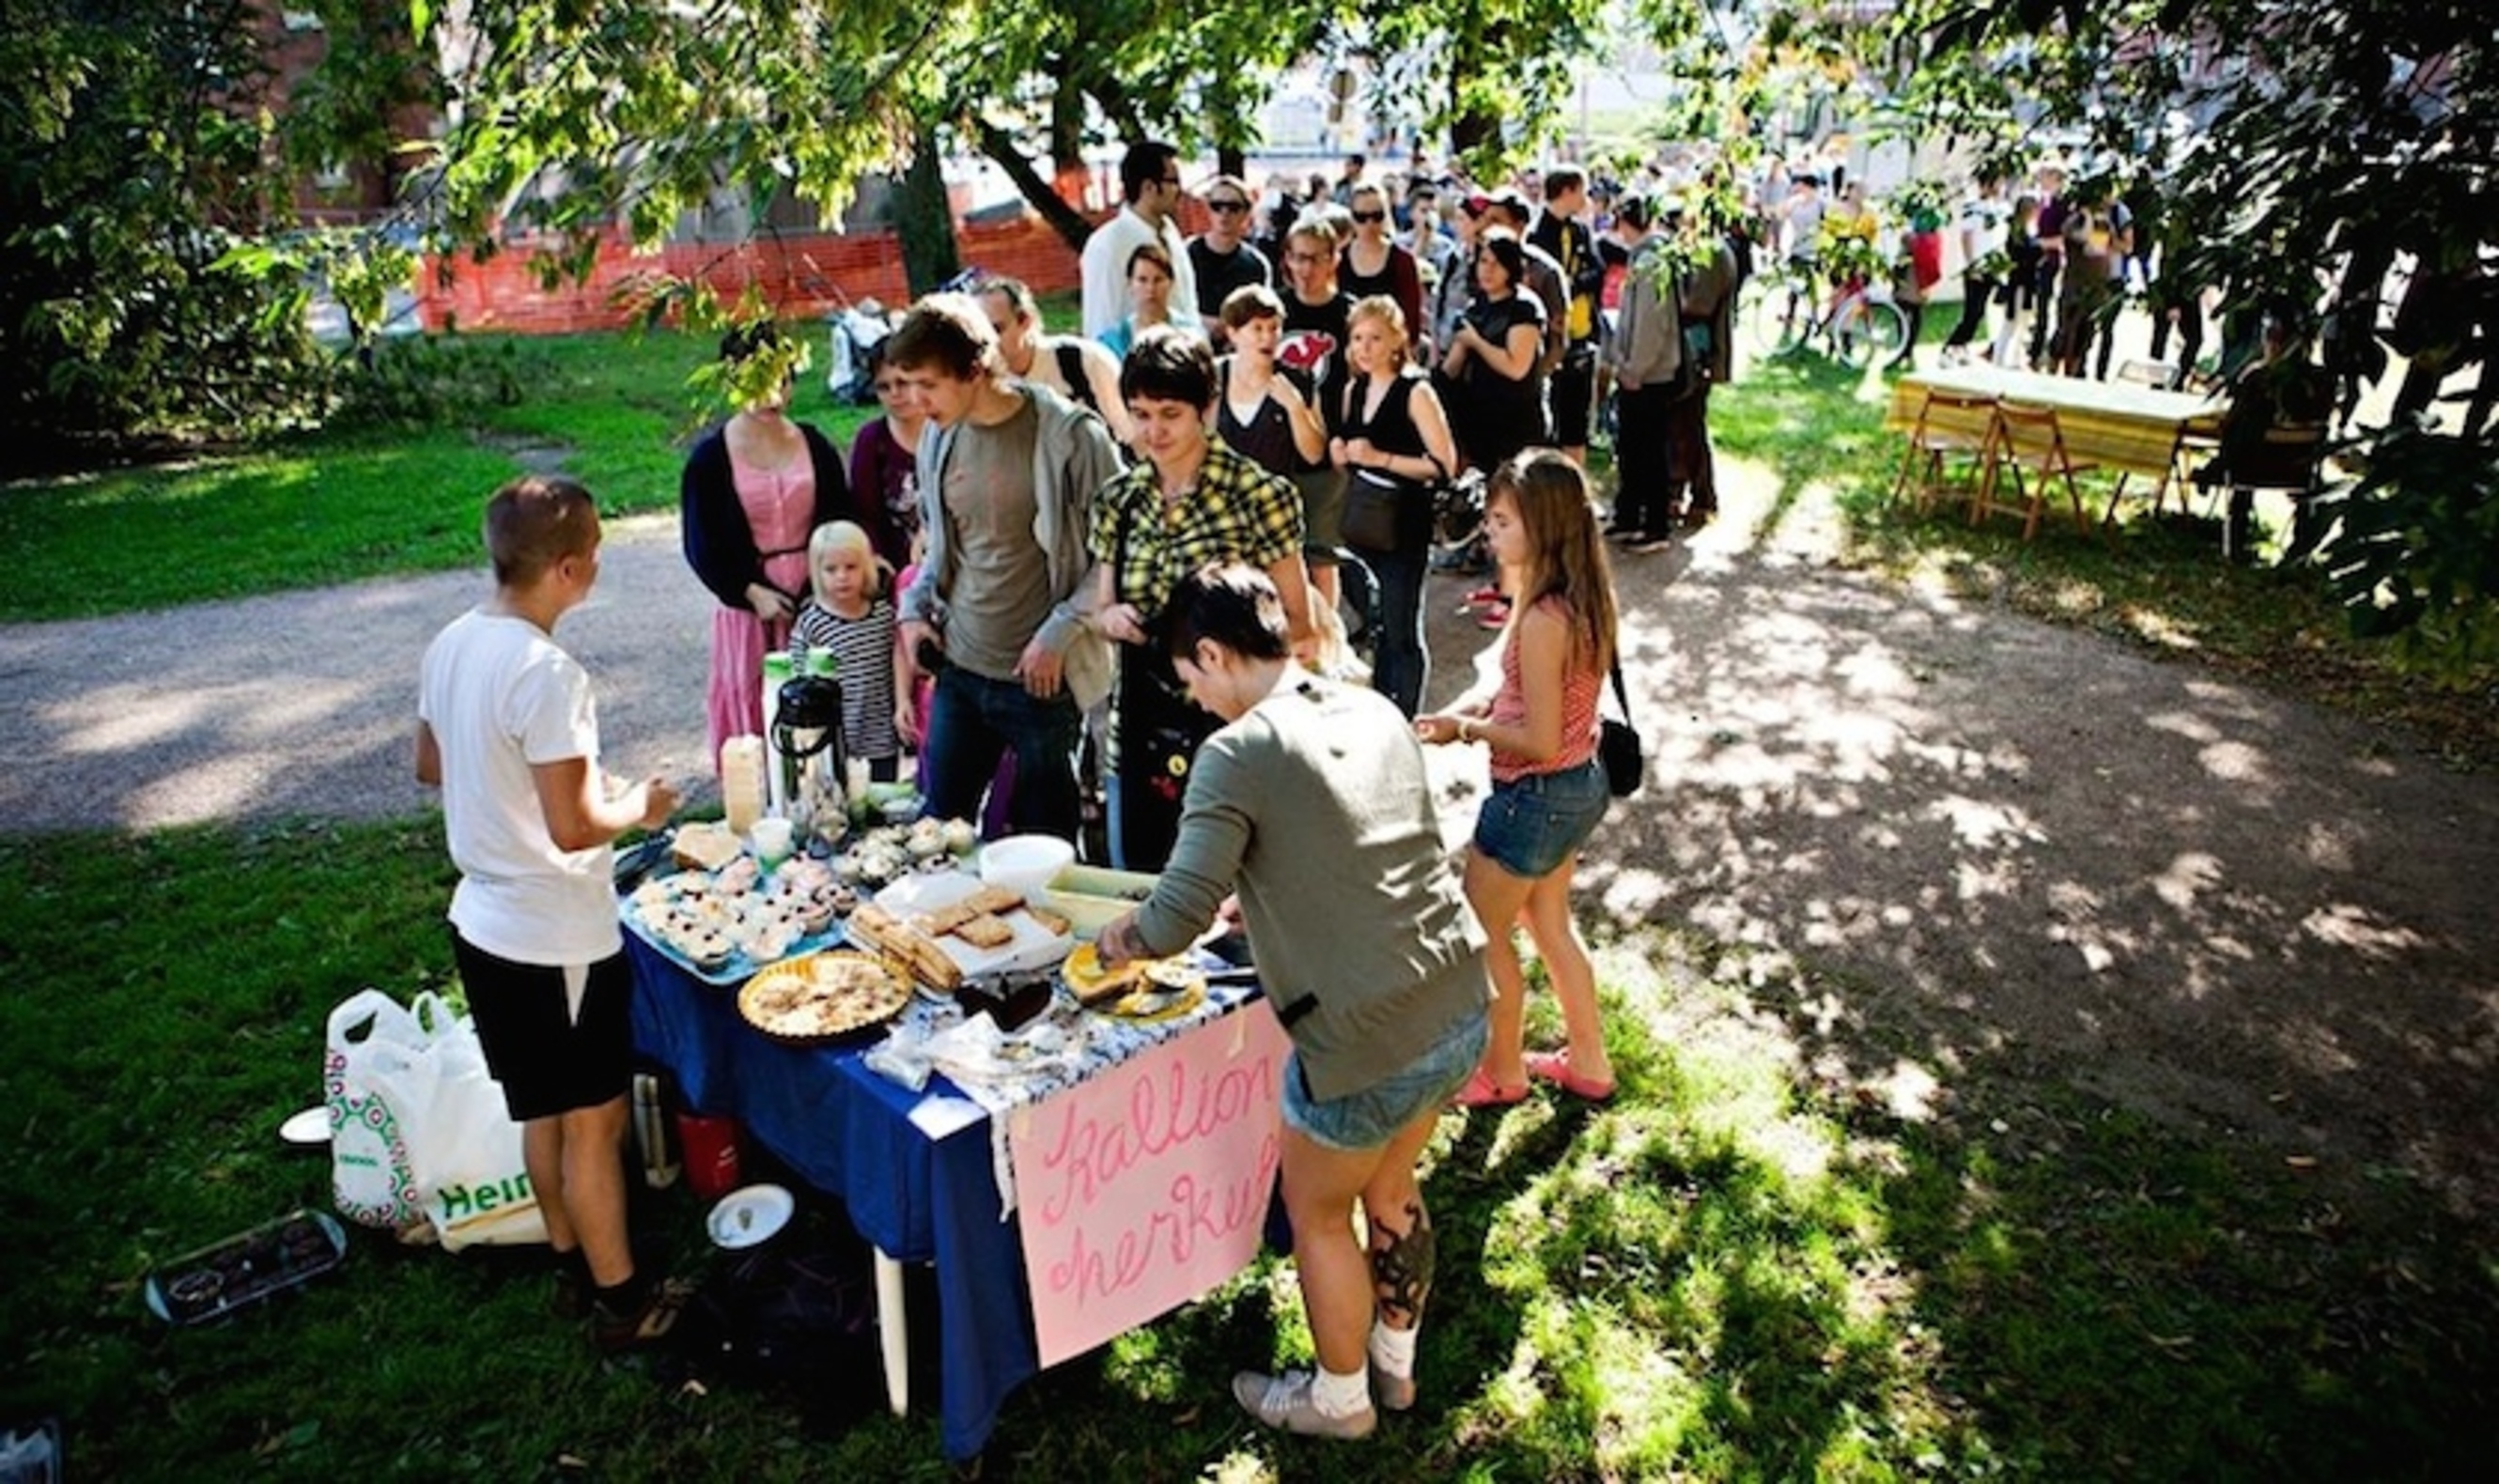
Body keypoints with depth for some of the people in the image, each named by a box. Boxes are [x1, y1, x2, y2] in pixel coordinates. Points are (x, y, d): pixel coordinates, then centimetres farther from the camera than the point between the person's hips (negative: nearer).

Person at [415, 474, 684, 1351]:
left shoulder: (451, 645, 0)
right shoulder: (547, 673, -26)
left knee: (543, 1111, 23)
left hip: (484, 922, 8)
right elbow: (572, 830, -26)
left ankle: (572, 1263, 39)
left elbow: (431, 767, 14)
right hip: (557, 940, -8)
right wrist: (637, 808, -8)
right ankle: (620, 1302, 23)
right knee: (593, 1124, 8)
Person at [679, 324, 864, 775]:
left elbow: (842, 519, 9)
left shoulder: (815, 447, 4)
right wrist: (752, 593, -13)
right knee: (753, 720, 4)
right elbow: (701, 547, -2)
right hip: (750, 606, -2)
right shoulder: (710, 457, -3)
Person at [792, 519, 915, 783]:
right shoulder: (810, 623, -9)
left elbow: (899, 659, 8)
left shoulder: (885, 613, 2)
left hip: (882, 737, 4)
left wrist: (902, 703, -3)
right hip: (835, 741, -4)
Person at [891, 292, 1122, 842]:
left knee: (1045, 839, 8)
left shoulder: (1068, 435, -13)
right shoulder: (939, 436, 6)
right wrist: (915, 606, 6)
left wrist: (1060, 634, -15)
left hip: (1043, 676, -5)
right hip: (957, 668, 6)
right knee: (938, 826, 15)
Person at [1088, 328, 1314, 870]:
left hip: (1228, 725, -4)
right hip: (1141, 726, 5)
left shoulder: (1256, 495, -9)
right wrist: (1111, 618, -8)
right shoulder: (1119, 499, 5)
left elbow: (1297, 623, -3)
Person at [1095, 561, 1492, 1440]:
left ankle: (1341, 1400, 40)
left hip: (1366, 1045, -7)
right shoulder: (1374, 711, 7)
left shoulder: (1237, 755, -15)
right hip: (1461, 1008, 7)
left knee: (1317, 1213, 19)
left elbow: (1174, 922, -19)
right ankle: (1395, 1366, 49)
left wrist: (1117, 939, 2)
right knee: (1390, 1186, 29)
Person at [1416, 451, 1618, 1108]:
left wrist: (1465, 728, -13)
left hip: (1536, 796, -9)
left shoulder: (1543, 620, -29)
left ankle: (1503, 1072, 31)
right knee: (1550, 924, 25)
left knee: (1480, 932, 12)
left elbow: (1541, 742, -26)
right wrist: (1481, 704, 0)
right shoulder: (1581, 598, 0)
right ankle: (1588, 1064, 39)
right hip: (1578, 785, 9)